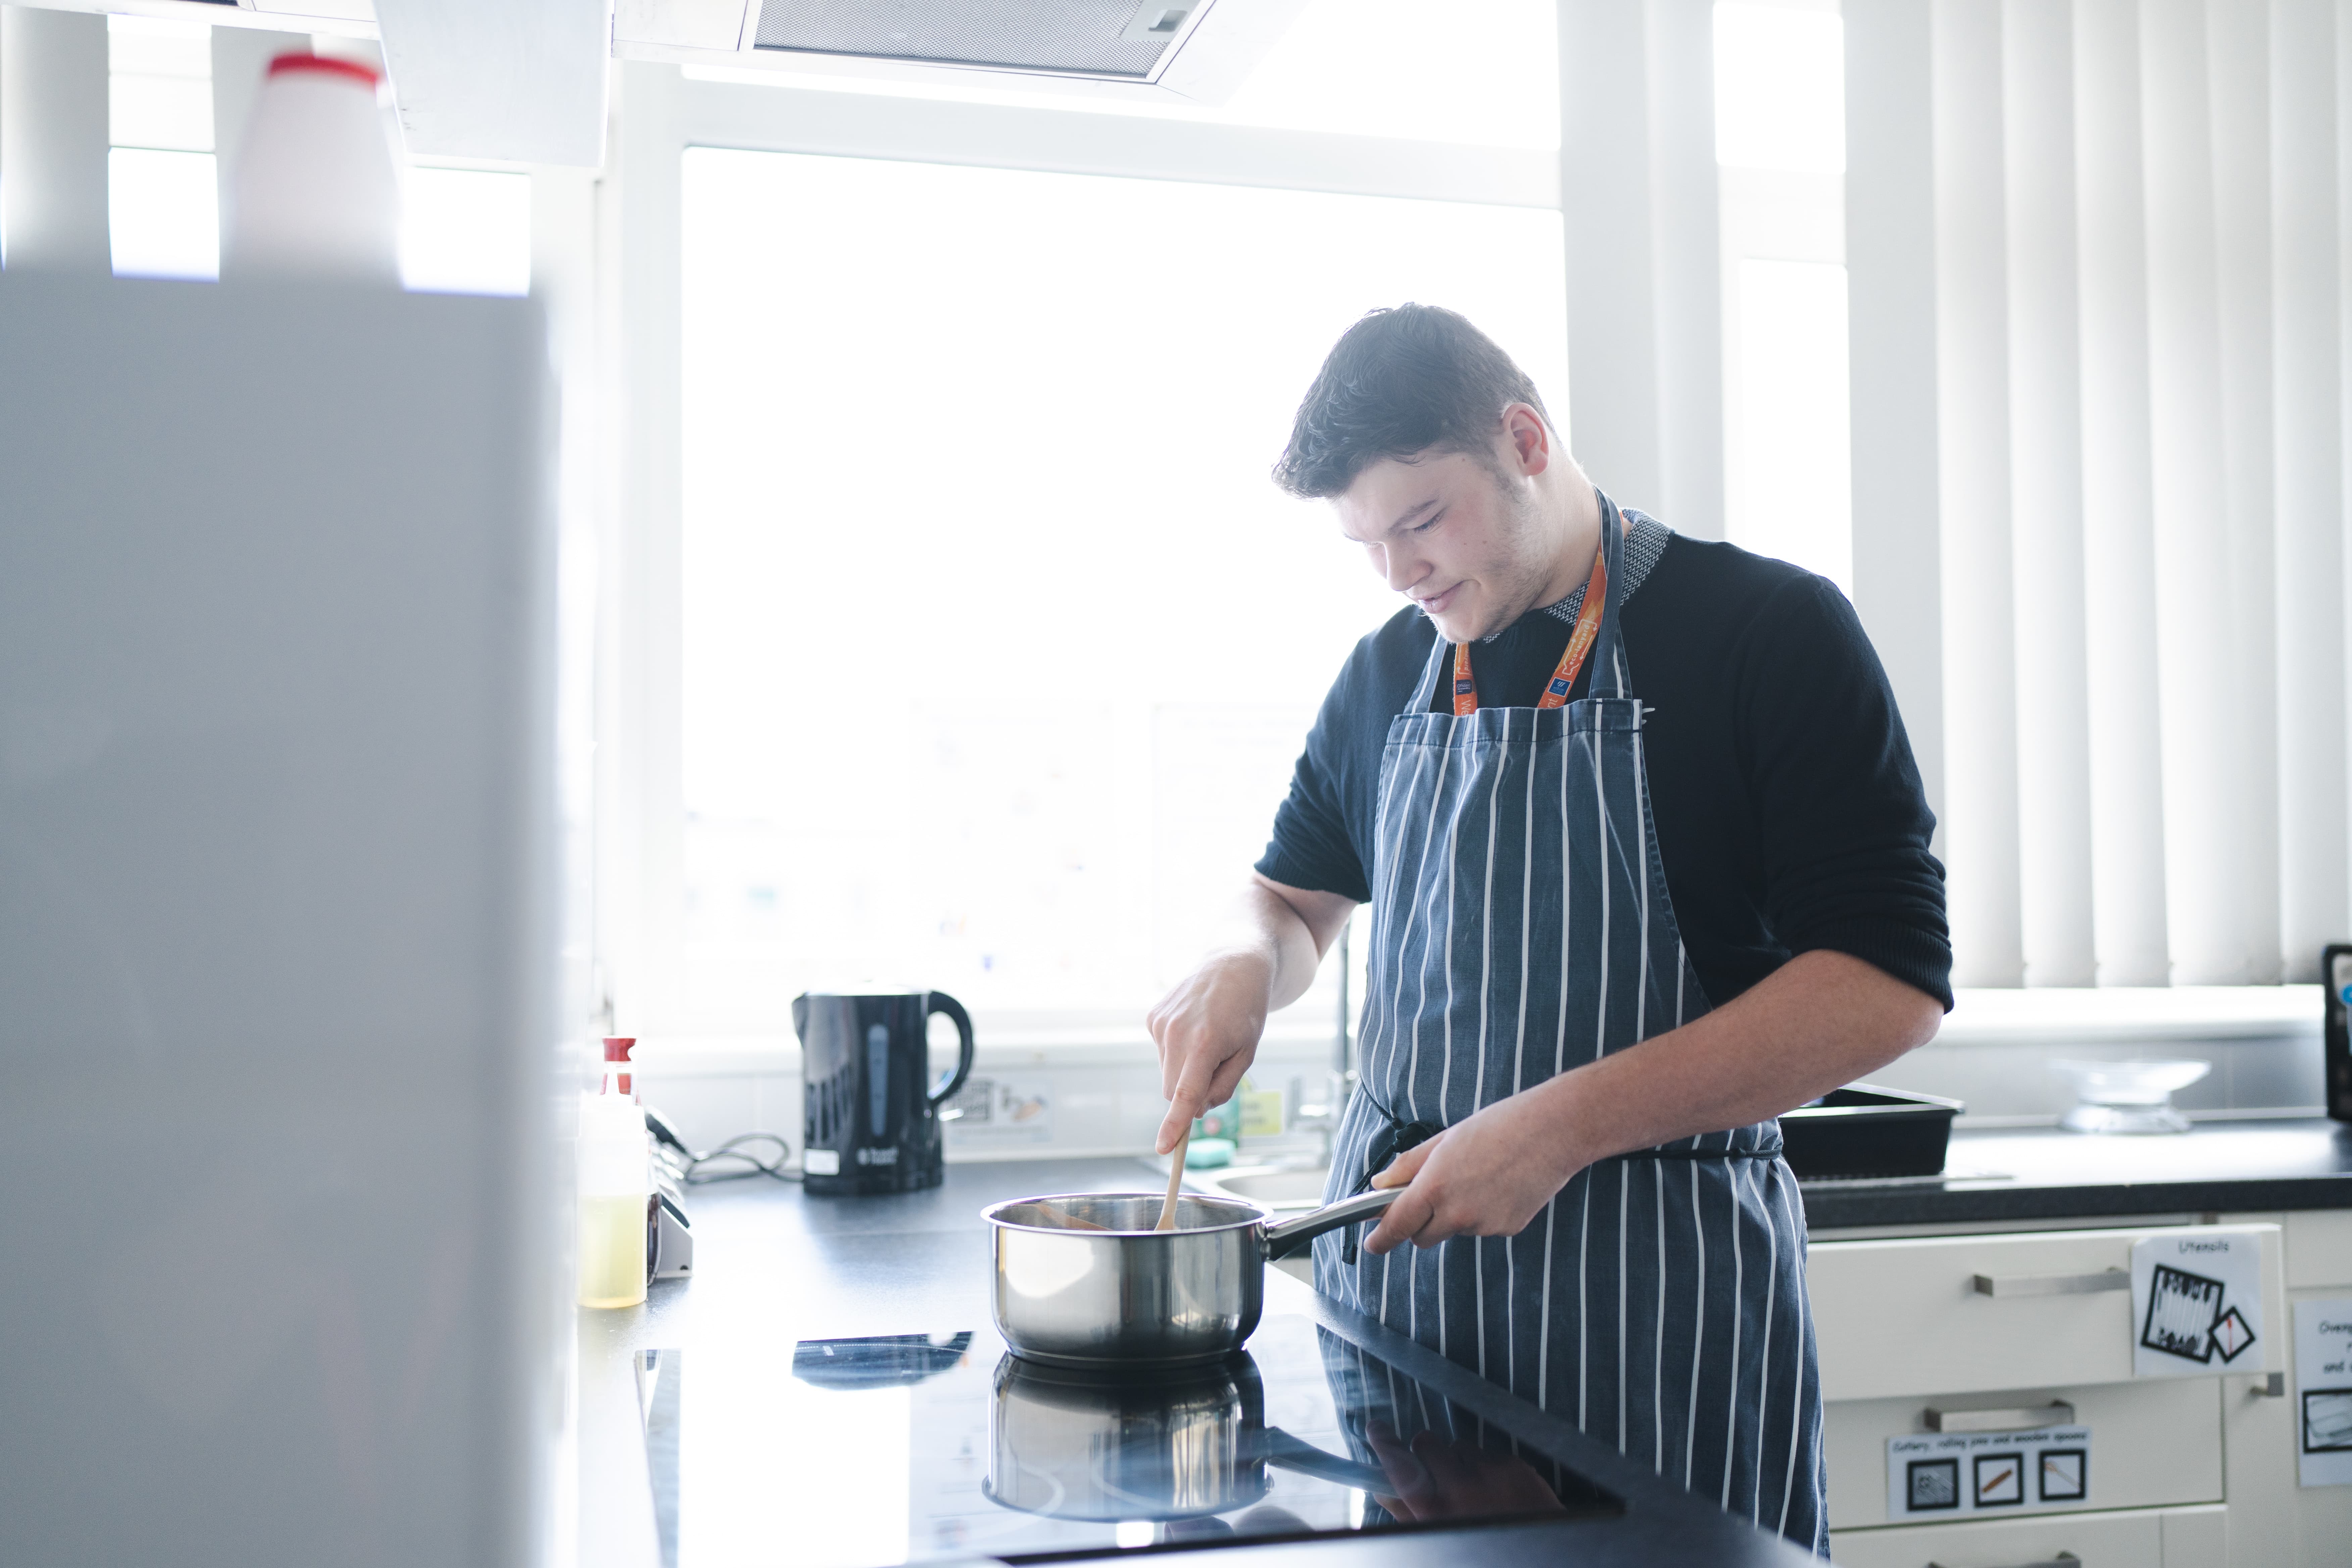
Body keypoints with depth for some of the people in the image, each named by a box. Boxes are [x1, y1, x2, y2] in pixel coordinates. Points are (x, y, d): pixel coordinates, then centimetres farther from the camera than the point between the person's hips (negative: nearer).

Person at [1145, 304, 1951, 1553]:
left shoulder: (1768, 630, -7)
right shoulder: (1388, 673, 10)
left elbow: (1888, 982, -14)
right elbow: (1295, 895, 24)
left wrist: (1561, 1127, -21)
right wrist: (1246, 963, -2)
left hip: (1658, 1288, -4)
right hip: (1389, 1261, 5)